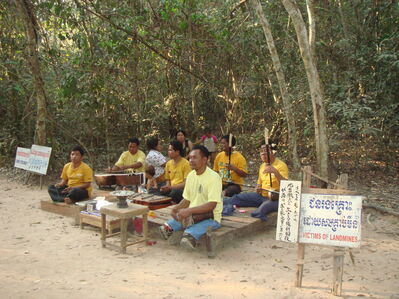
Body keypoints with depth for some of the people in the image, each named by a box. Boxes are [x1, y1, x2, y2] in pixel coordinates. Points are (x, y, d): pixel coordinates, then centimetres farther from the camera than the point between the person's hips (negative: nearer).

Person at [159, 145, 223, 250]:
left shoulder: (213, 177, -15)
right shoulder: (191, 176, 8)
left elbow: (211, 205, -23)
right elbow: (187, 199, 14)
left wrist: (189, 210, -30)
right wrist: (176, 208, -6)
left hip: (211, 217, -7)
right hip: (192, 215, 7)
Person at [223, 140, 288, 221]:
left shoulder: (281, 165, -8)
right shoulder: (262, 166, 15)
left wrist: (275, 172, -33)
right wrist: (258, 189, 2)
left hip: (275, 198, -7)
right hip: (262, 196, 7)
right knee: (238, 197, -14)